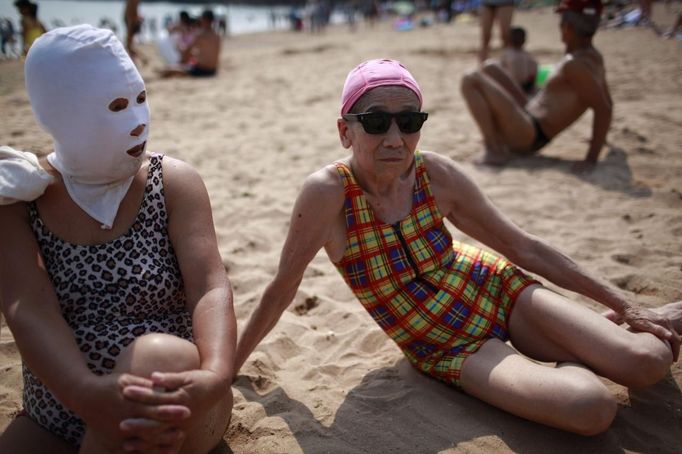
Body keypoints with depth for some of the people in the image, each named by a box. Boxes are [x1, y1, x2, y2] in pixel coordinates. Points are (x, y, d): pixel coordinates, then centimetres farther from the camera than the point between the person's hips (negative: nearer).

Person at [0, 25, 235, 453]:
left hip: (171, 406, 0)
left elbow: (211, 289, -17)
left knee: (160, 356, -32)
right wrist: (86, 393, -36)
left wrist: (216, 376, -38)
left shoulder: (174, 182, -5)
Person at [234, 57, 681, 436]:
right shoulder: (328, 193, -23)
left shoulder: (437, 175, -14)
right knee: (592, 409, -27)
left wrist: (625, 304, -1)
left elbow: (525, 247, -4)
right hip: (448, 349, -2)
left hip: (495, 289, 3)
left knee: (646, 363, -17)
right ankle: (573, 361, 8)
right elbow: (281, 290, -11)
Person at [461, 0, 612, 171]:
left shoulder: (573, 65, -22)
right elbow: (608, 103, 19)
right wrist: (599, 136, 32)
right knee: (489, 69, 19)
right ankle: (497, 136, 12)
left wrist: (591, 159, -27)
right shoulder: (594, 57, 8)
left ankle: (494, 149, -17)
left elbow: (604, 109, -29)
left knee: (470, 81, -14)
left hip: (529, 136, -10)